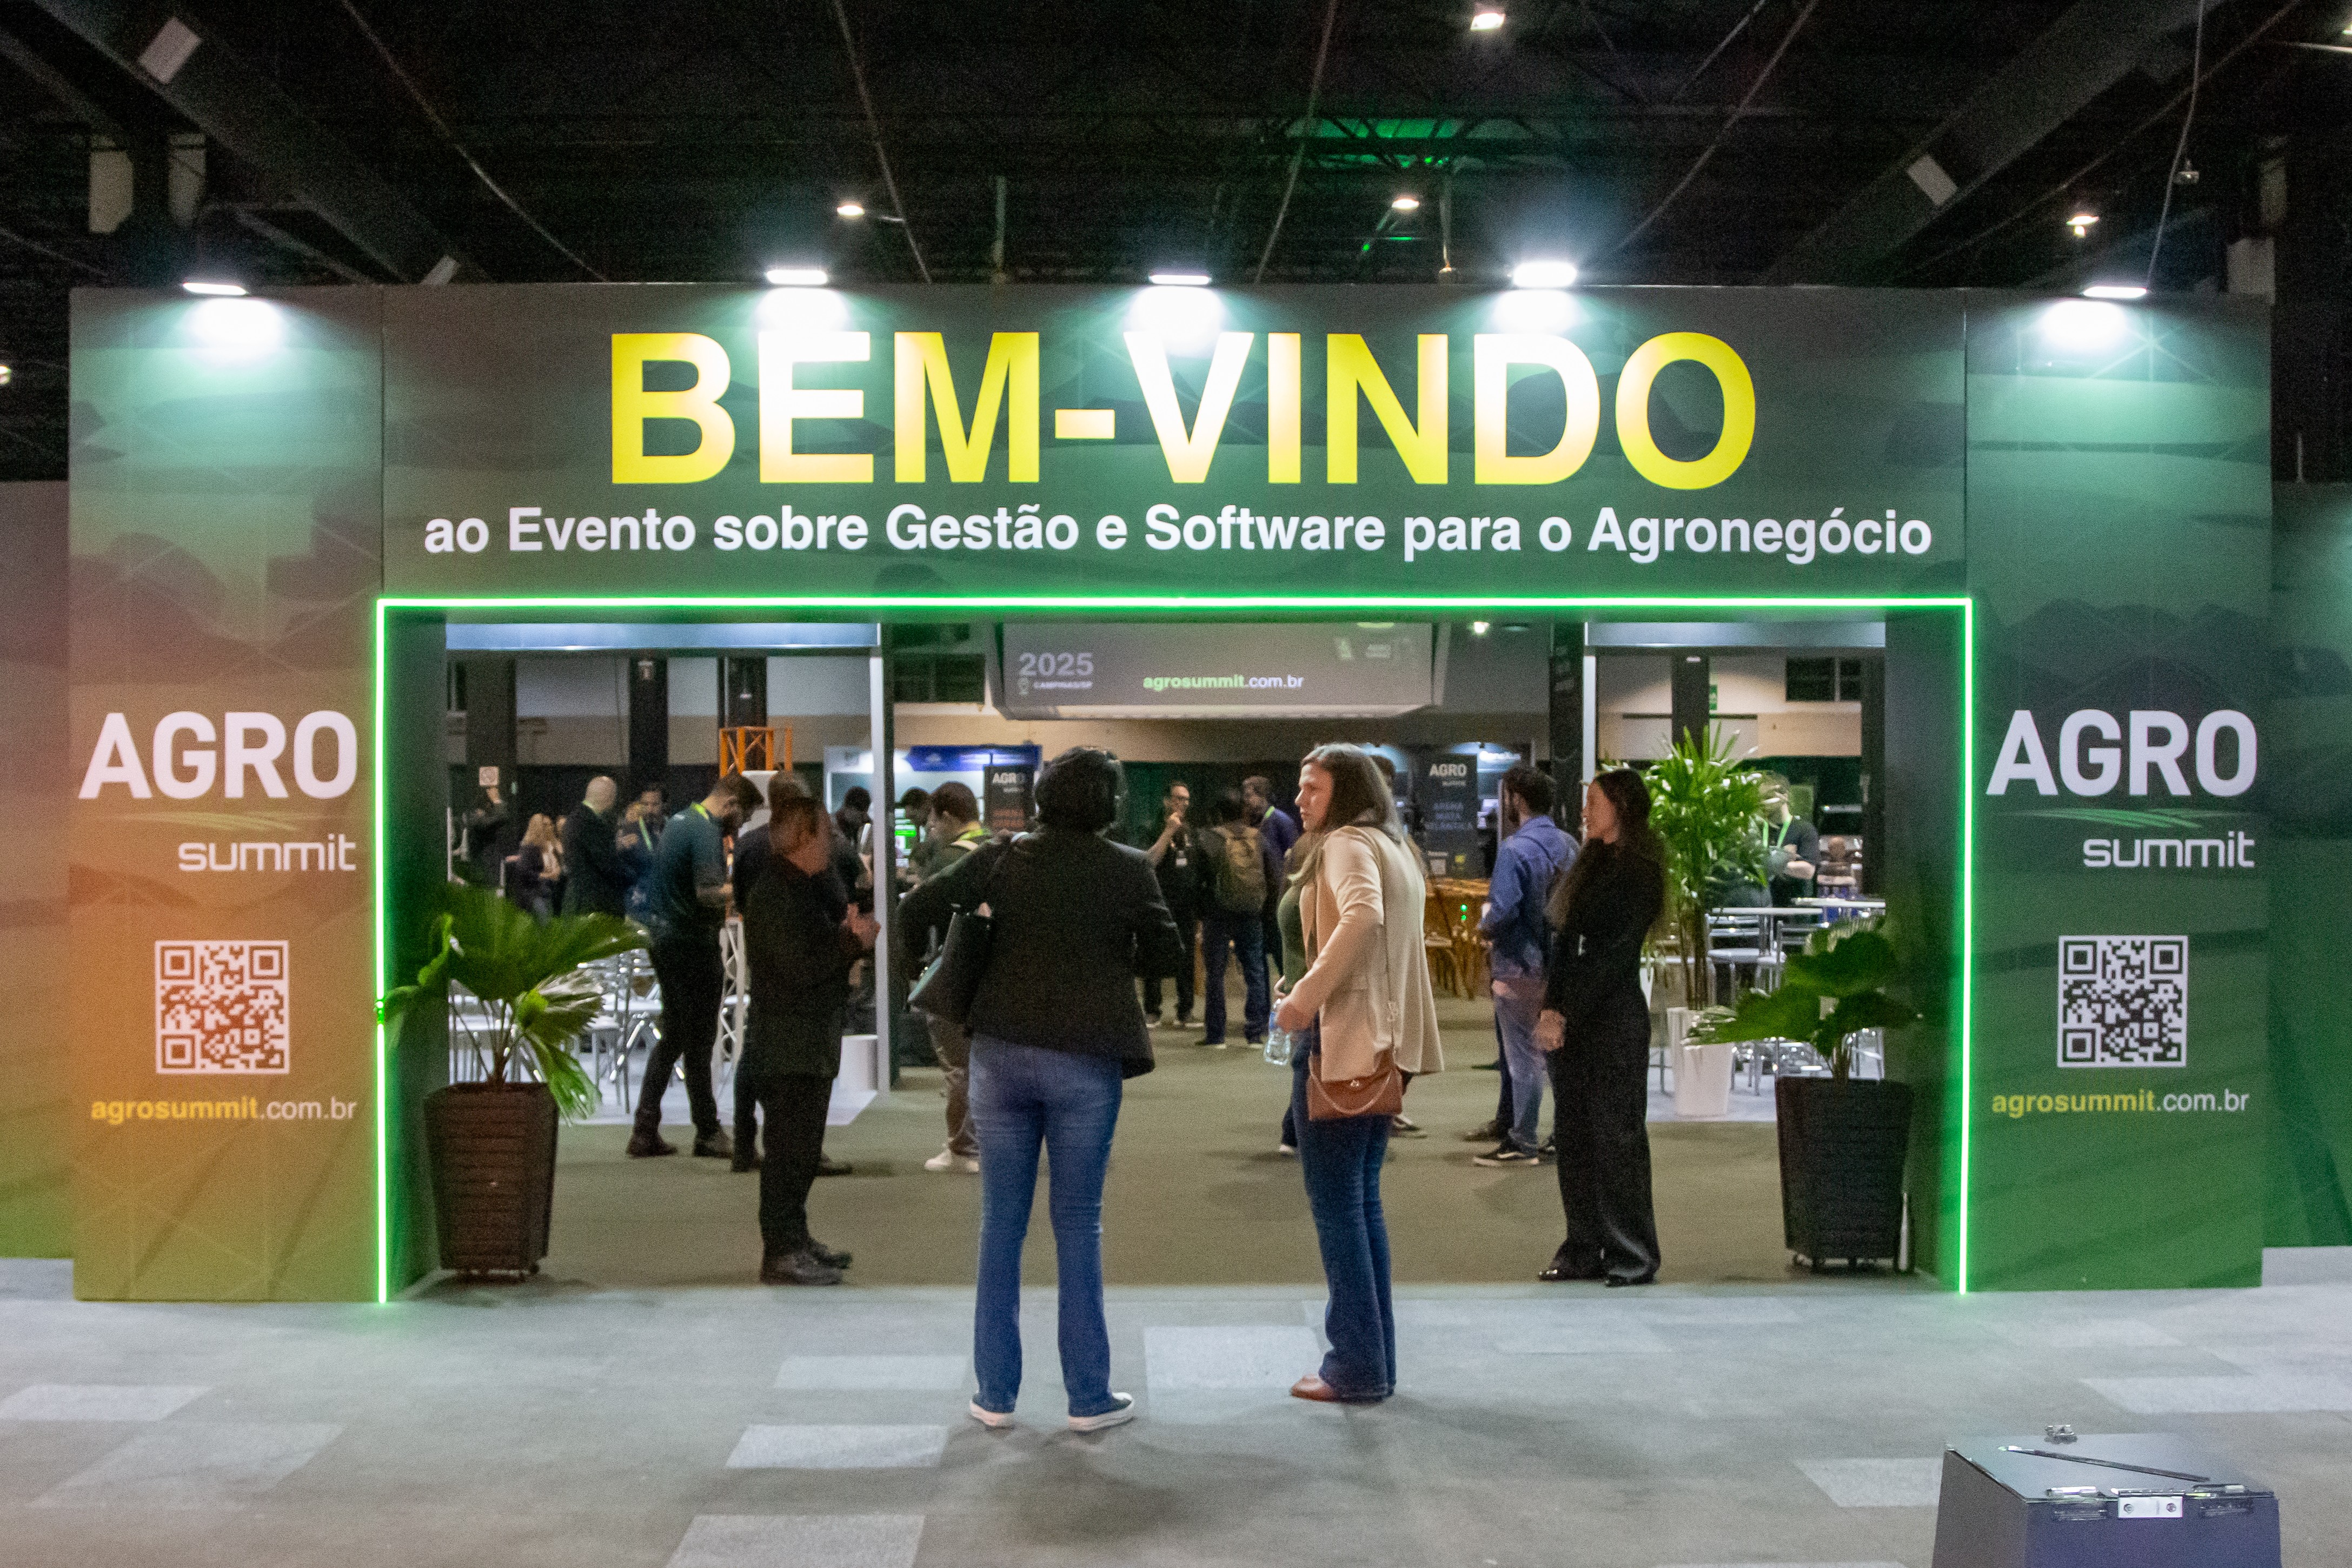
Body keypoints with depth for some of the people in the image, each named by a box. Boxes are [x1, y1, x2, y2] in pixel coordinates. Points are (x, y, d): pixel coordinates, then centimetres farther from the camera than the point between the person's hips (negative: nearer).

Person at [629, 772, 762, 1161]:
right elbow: (708, 893, -29)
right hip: (691, 943, -9)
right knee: (699, 1041, 1)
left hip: (663, 936, 9)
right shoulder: (706, 832, -18)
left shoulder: (680, 820, 13)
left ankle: (645, 1132, 13)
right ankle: (708, 1132, 11)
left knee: (672, 1037, 14)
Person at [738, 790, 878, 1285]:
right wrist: (853, 941, -15)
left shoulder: (806, 887, 15)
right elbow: (802, 966, -22)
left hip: (813, 1038, 10)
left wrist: (852, 934, -6)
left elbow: (825, 944, 14)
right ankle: (780, 1253, -4)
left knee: (803, 1146, 15)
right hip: (785, 1045, -10)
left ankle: (795, 1239, 24)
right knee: (789, 1147, -8)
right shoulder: (773, 895, -17)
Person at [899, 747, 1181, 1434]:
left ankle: (995, 1392, 15)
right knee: (1078, 1223, 7)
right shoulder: (1129, 870, -5)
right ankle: (1089, 1396, 12)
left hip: (1003, 1053, 2)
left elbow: (914, 909, -2)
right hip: (1086, 1061, -1)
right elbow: (1163, 956, 3)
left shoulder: (1003, 859, -2)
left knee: (1002, 1221, 10)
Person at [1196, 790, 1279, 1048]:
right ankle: (1255, 1032, 9)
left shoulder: (1208, 840, -4)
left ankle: (1215, 1035, 5)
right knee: (1254, 972, 10)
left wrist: (1199, 915, 7)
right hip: (1252, 915, 2)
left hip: (1219, 914, -2)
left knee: (1215, 974, 4)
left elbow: (1198, 879, -3)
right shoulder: (1258, 838, 4)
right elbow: (1276, 878, 1)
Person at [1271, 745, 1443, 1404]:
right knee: (1362, 1201, 14)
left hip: (1339, 1035, -9)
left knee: (1335, 1205, -3)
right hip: (1383, 1042, 9)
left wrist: (1308, 995, -27)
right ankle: (1376, 1360, 18)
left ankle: (1355, 1367, 1)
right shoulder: (1395, 849, 19)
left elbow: (1362, 913, -29)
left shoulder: (1347, 843, -9)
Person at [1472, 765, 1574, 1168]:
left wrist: (1485, 926, -4)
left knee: (1524, 1058, -1)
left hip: (1521, 967, -7)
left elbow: (1502, 912, -24)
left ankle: (1523, 1142, 5)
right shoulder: (1568, 845, 6)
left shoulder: (1515, 850, -17)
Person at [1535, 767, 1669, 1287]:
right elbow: (1565, 942, 12)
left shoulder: (1639, 873, -8)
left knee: (1615, 1136, -4)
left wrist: (1567, 1012, -14)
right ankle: (1584, 1252, 14)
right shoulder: (1590, 865, 16)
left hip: (1614, 1016, -8)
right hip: (1571, 1019, 8)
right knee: (1573, 1136, 8)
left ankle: (1633, 1257, 3)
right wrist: (1551, 1010, 2)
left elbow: (1614, 954, -14)